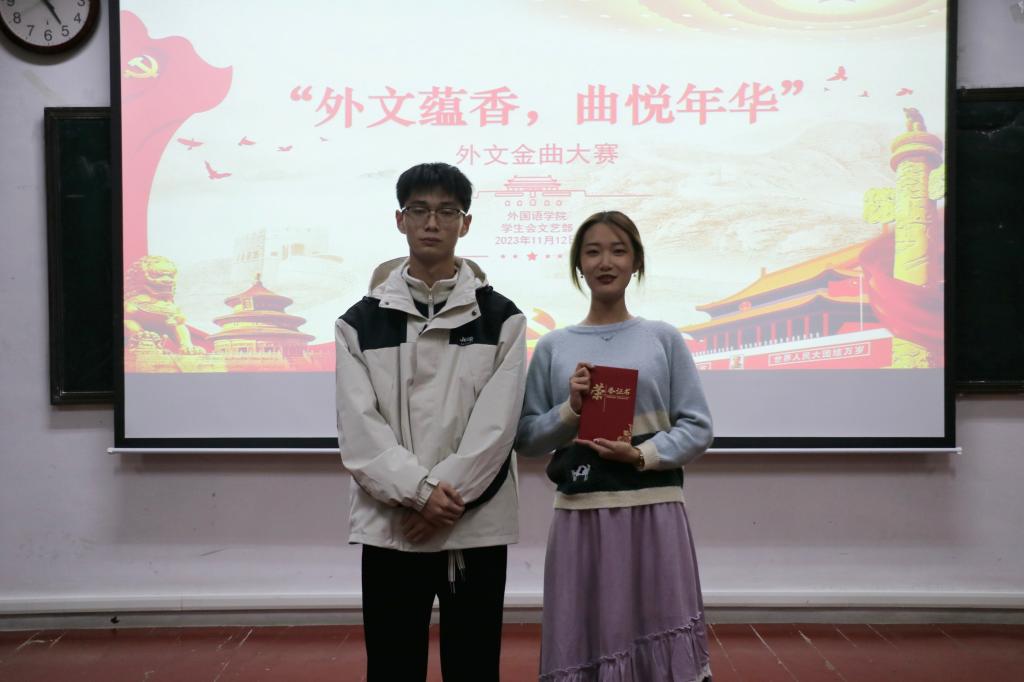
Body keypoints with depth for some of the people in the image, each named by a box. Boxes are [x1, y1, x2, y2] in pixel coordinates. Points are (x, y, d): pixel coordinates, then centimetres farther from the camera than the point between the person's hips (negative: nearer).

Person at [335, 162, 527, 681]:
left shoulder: (501, 318, 3)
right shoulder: (360, 322, 4)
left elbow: (496, 425, -6)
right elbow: (358, 427, -5)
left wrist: (447, 496, -14)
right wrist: (420, 491, -16)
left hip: (477, 526, 0)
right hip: (390, 526, 1)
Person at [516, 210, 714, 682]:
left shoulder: (664, 338, 5)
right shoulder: (553, 347, 6)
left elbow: (697, 428, 2)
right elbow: (526, 439, 6)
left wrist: (642, 456, -12)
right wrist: (570, 410, -10)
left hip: (653, 512, 0)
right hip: (580, 514, 1)